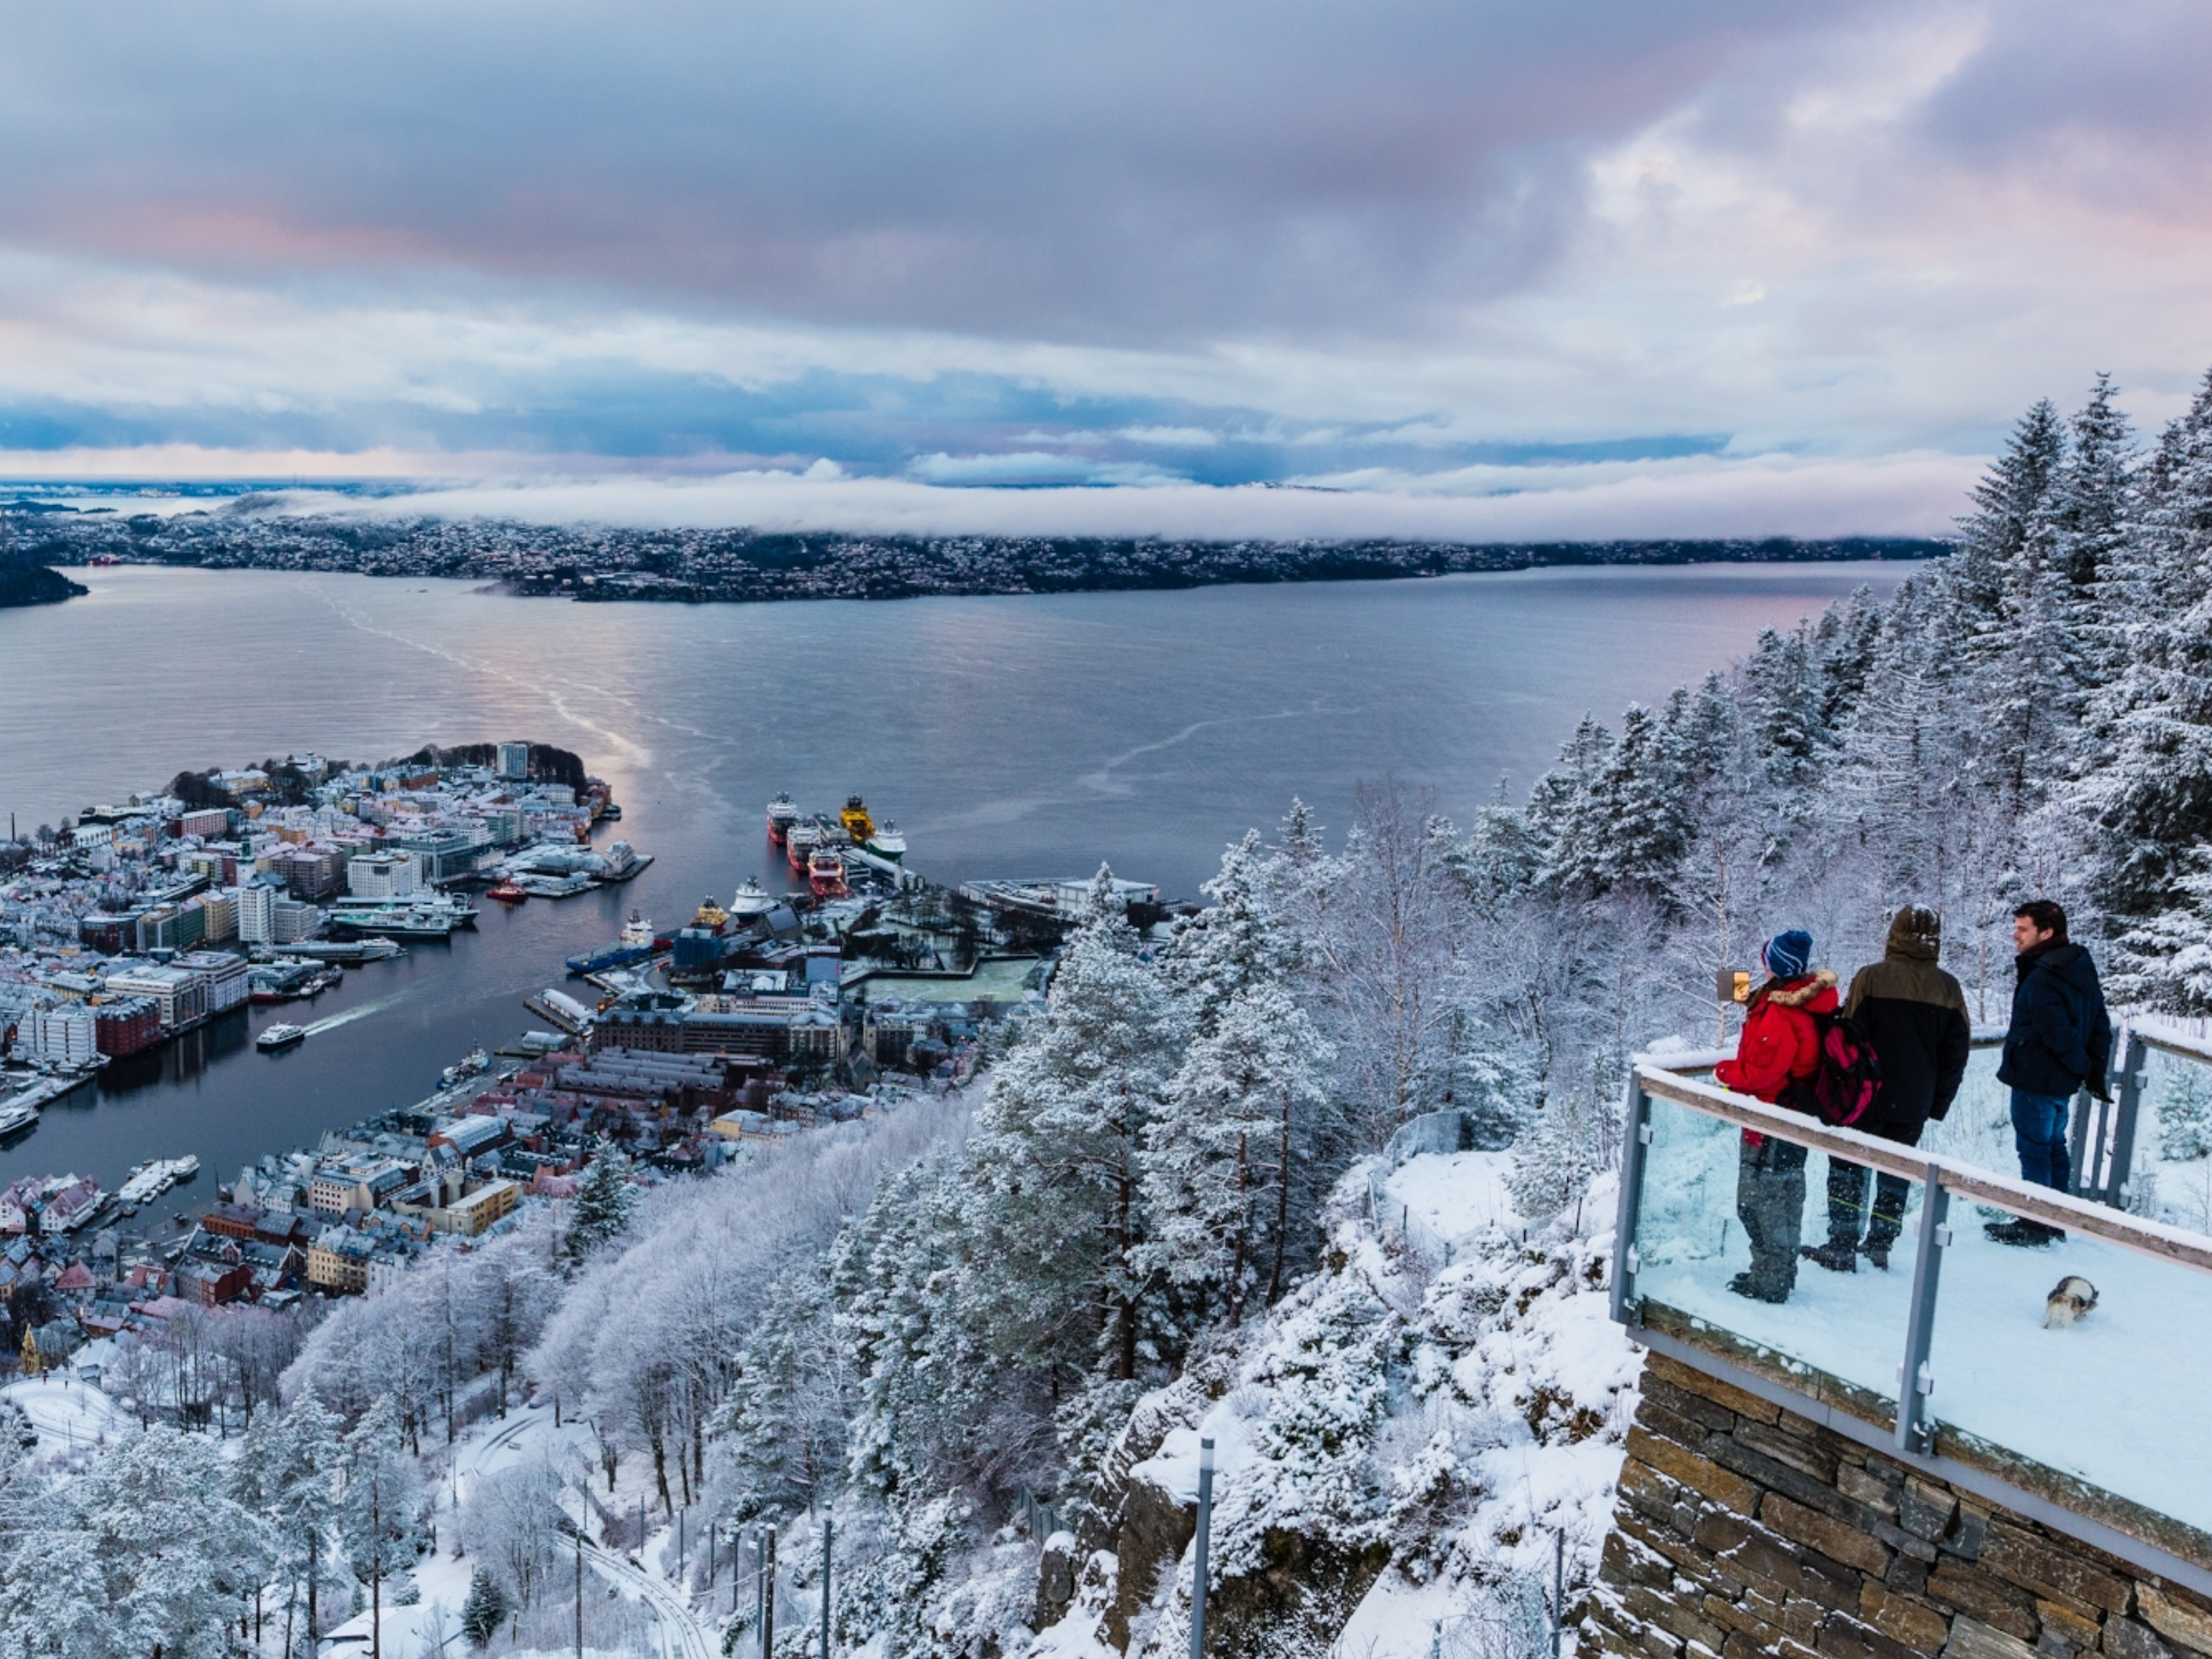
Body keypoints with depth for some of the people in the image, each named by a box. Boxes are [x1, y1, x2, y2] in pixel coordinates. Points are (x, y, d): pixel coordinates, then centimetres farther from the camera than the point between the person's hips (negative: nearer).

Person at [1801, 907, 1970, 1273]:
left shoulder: (1871, 978, -12)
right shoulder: (1949, 989, 1)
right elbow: (1957, 1052, 6)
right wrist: (1938, 1103, 14)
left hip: (1867, 1098, -4)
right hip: (1913, 1105, 4)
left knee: (1847, 1168, 5)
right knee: (1896, 1172, 14)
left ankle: (1842, 1246, 2)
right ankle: (1880, 1246, 18)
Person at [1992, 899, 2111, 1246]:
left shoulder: (2041, 978, -22)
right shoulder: (2082, 969, 9)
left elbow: (2058, 1032, -25)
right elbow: (2100, 1024, 12)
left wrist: (2084, 1067, -9)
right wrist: (2096, 1071, 10)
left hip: (2036, 1080, -10)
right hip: (2061, 1082, 10)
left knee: (2034, 1149, -1)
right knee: (2054, 1146, 18)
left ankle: (2034, 1224, 6)